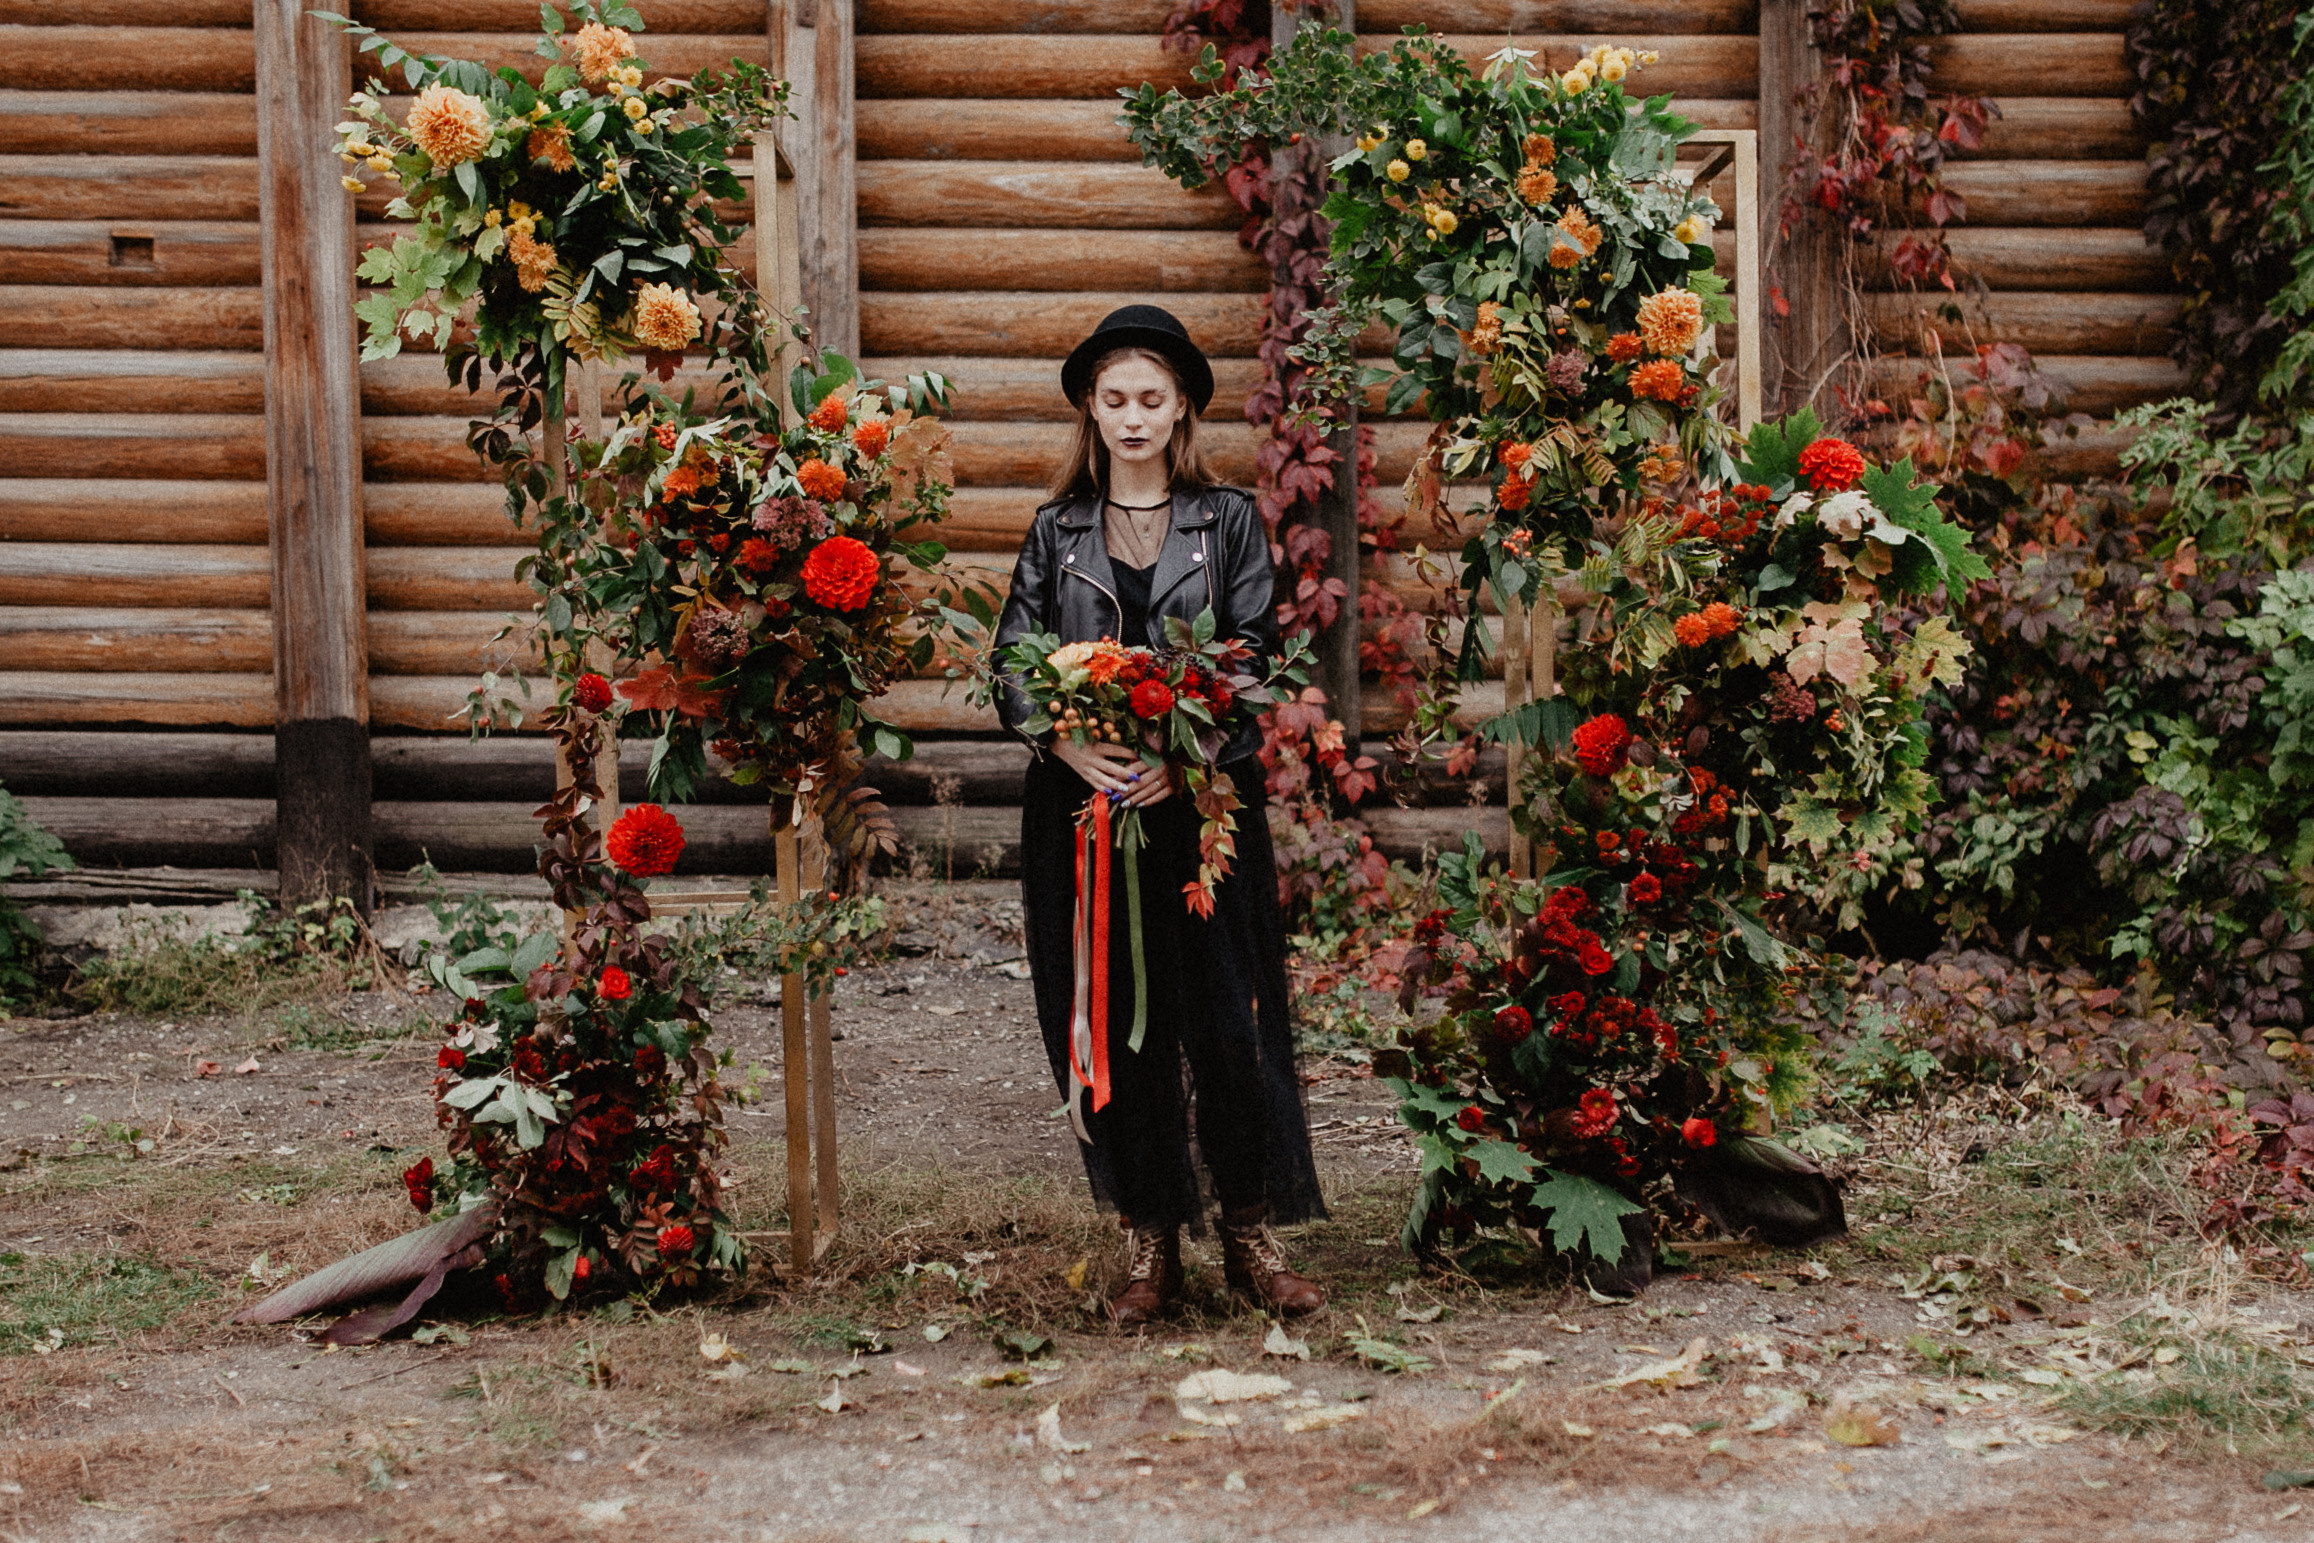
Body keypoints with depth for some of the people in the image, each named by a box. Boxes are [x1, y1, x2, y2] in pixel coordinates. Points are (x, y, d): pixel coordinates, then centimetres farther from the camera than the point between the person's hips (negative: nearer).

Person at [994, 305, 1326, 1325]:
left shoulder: (1229, 522, 7)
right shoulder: (1056, 532, 11)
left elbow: (1256, 664, -1)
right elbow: (1012, 667, 4)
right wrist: (1071, 745, -16)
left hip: (1203, 807, -1)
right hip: (1082, 809, 2)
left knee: (1227, 1013, -3)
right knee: (1109, 1023, 3)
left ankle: (1251, 1237, 10)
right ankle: (1148, 1244, 14)